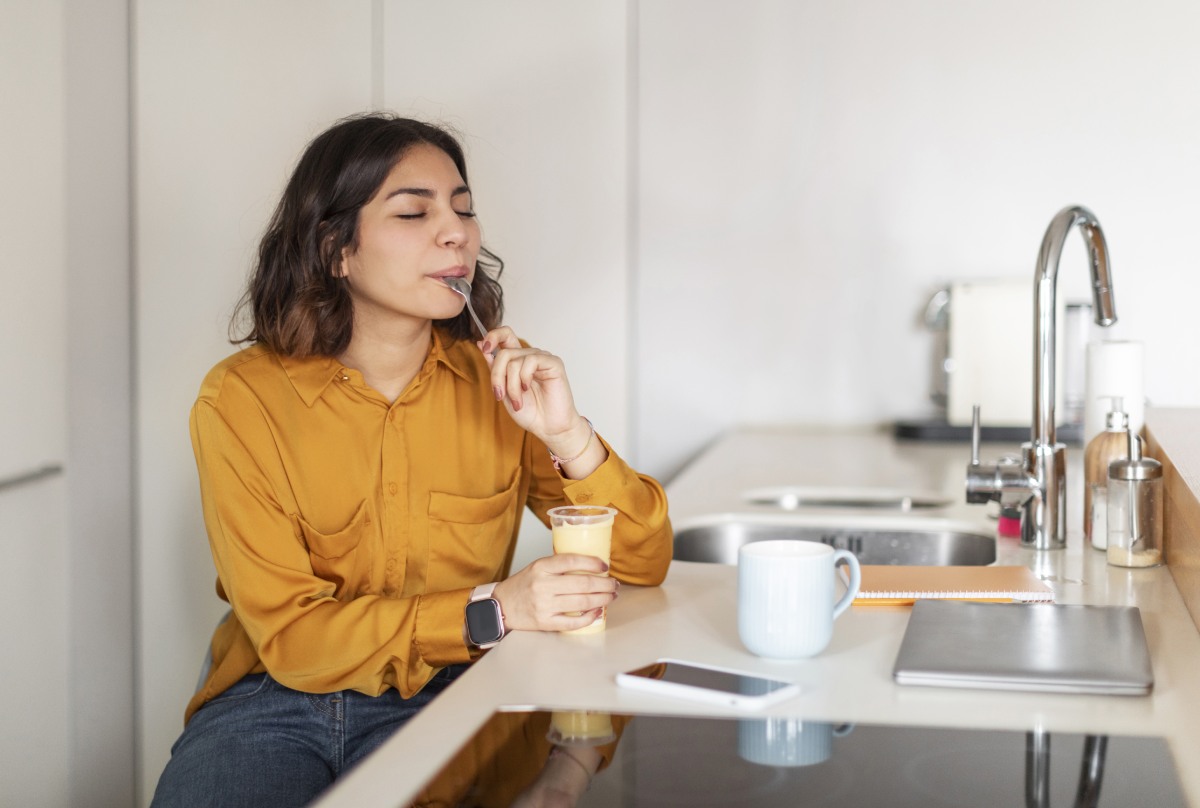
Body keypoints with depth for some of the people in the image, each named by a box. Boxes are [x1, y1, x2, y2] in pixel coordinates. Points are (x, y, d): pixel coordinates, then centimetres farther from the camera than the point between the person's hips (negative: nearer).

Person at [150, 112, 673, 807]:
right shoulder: (242, 400, -7)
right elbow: (290, 634, -12)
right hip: (272, 700, -1)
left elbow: (643, 565, 0)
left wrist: (569, 437, -18)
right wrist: (490, 611, -23)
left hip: (441, 700, 1)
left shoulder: (502, 377, 1)